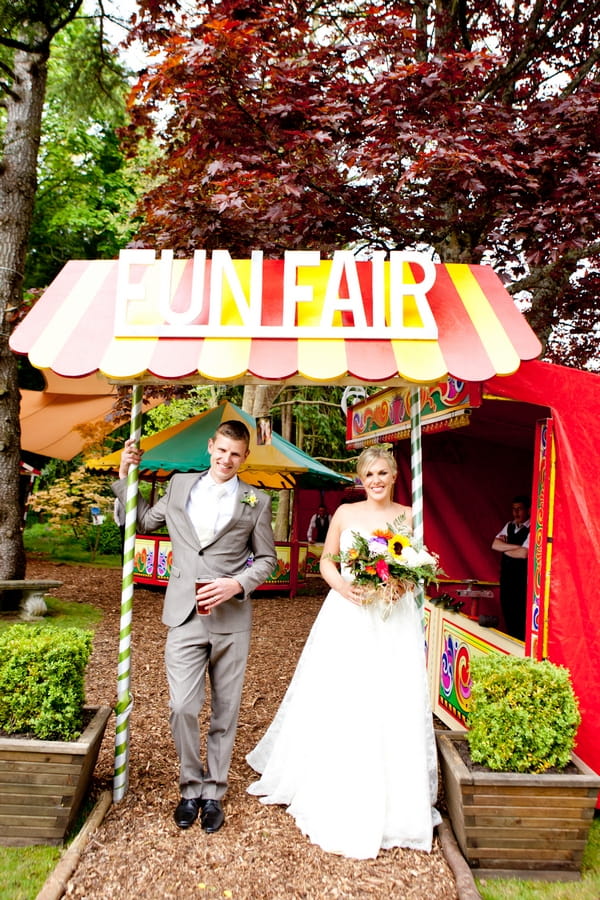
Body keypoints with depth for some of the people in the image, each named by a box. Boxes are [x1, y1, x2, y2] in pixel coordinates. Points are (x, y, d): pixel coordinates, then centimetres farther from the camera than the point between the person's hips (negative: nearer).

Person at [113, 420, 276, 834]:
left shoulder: (257, 501, 2)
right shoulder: (180, 485, 8)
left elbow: (267, 559, 6)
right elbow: (145, 520, 20)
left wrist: (238, 584, -12)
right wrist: (126, 475, 11)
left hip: (231, 618, 0)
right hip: (185, 616, 1)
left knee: (225, 711, 10)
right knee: (183, 708, -3)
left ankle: (213, 793, 29)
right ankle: (191, 787, 23)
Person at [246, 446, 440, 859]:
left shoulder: (409, 516, 6)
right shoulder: (345, 513, 3)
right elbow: (326, 560, 7)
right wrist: (340, 584, -12)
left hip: (395, 621, 1)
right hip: (349, 616, 0)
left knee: (394, 708, 1)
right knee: (338, 705, 3)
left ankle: (392, 803, 21)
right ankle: (337, 799, 25)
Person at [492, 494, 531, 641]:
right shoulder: (509, 526, 11)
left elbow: (523, 553, -20)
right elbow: (495, 544, -1)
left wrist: (505, 549, -4)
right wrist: (516, 546, -13)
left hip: (523, 578, -7)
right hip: (506, 575, 7)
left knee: (521, 615, -1)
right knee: (507, 612, 12)